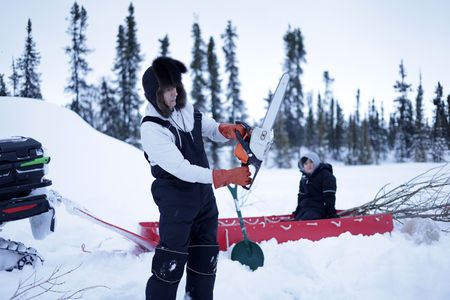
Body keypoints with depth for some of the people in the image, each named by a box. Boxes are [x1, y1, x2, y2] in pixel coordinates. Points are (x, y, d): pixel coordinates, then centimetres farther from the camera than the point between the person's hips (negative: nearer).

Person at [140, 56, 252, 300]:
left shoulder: (186, 109, -1)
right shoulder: (151, 130, -21)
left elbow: (211, 129, 12)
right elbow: (183, 169, -27)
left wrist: (226, 130, -13)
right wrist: (227, 176, -31)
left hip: (204, 194, 7)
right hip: (176, 199, -7)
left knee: (205, 257, 15)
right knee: (171, 262, -10)